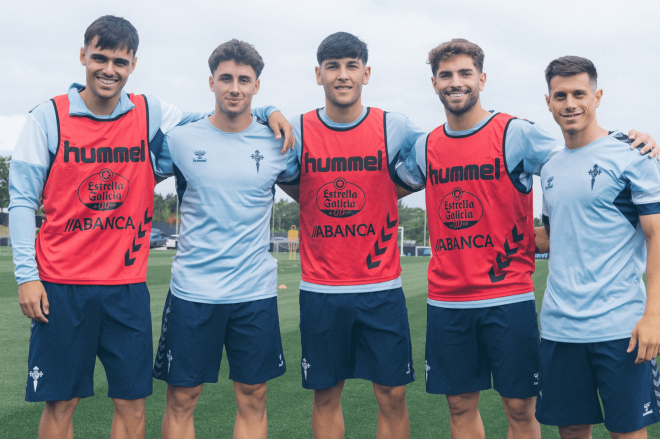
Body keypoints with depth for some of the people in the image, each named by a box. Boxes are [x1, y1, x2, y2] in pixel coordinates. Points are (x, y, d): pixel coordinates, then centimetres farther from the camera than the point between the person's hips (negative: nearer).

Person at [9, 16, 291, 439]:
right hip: (61, 285, -1)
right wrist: (27, 275, -7)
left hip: (128, 285, 2)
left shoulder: (151, 114, 1)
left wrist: (266, 110, -8)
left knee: (132, 403, 8)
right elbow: (22, 199, 0)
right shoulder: (50, 117, -2)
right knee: (60, 402, 6)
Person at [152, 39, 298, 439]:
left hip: (256, 290, 1)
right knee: (181, 399, 6)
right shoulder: (181, 140, 0)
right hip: (192, 289, -1)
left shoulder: (276, 143, 2)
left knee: (253, 398, 9)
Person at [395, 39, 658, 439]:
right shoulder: (426, 147, 8)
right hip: (446, 299, 4)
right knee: (460, 404, 12)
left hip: (509, 298, -3)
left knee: (520, 406, 5)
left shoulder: (516, 133, -5)